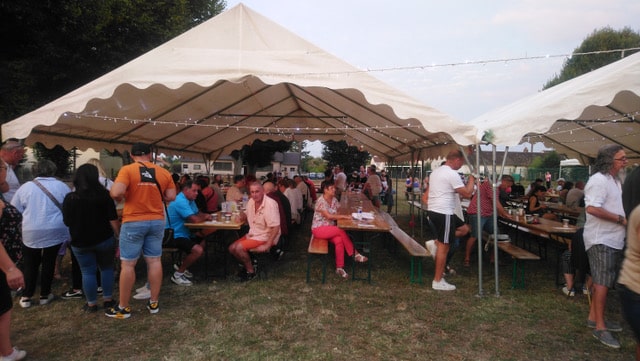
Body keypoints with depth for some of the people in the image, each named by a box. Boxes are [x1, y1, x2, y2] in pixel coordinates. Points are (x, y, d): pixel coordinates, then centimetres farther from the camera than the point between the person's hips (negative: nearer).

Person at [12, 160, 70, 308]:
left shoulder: (25, 187, 2)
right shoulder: (62, 186, -2)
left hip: (30, 233, 1)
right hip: (54, 232, -1)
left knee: (30, 264, 15)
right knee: (48, 263, 11)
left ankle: (26, 297, 18)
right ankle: (45, 295, 19)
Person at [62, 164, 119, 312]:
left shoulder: (70, 198, -6)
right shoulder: (104, 195, -8)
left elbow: (67, 222, 3)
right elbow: (113, 220, -10)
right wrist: (119, 237, -4)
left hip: (80, 242, 0)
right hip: (104, 239, 0)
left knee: (88, 272, 9)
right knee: (106, 268, 15)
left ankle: (91, 304, 18)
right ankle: (108, 300, 21)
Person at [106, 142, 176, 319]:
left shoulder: (127, 170, -8)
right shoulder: (163, 172, 3)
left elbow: (116, 193, -20)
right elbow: (171, 196, 3)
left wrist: (120, 198, 2)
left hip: (133, 222, -4)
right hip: (157, 221, 4)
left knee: (127, 264, 5)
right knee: (154, 261, 9)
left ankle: (123, 308, 13)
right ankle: (154, 303, 18)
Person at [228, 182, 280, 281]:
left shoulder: (270, 204, -23)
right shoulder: (251, 202, 1)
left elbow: (276, 227, -25)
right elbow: (247, 216, 19)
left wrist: (267, 245, -27)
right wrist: (241, 214, -5)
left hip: (265, 237, -8)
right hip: (253, 234, 8)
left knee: (239, 248, -21)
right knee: (232, 248, 0)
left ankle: (251, 271, -1)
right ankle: (248, 265, 17)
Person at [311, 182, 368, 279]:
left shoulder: (334, 200, 7)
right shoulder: (321, 201, -16)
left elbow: (337, 213, 9)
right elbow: (329, 216, -24)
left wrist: (346, 215, -11)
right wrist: (344, 216, -23)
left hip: (329, 228, 6)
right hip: (319, 228, -6)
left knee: (339, 240, -24)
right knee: (341, 231, -27)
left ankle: (339, 268, -19)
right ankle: (354, 254, -15)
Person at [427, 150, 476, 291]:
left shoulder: (435, 172, 15)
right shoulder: (452, 174, -14)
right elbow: (467, 194, -14)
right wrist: (472, 178, 0)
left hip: (433, 210, 10)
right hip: (444, 213, -10)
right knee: (444, 247, -3)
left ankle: (436, 242, 13)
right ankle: (438, 281, 4)